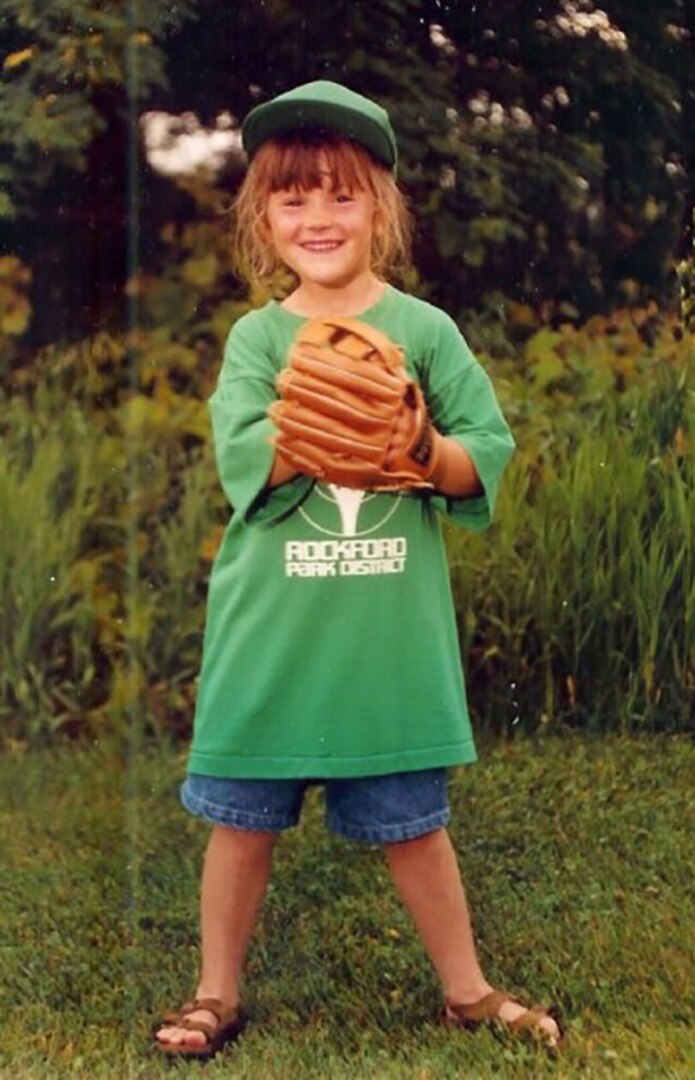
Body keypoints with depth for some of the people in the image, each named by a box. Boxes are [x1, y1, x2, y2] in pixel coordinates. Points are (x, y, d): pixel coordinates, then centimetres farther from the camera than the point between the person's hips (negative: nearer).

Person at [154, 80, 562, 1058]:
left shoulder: (426, 330, 0)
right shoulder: (257, 338, 1)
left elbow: (485, 463, -4)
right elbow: (243, 460, -15)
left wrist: (415, 441, -21)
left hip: (391, 633, -1)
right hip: (272, 628, 1)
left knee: (412, 821, 11)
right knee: (244, 817, 11)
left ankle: (467, 991, 30)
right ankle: (218, 994, 29)